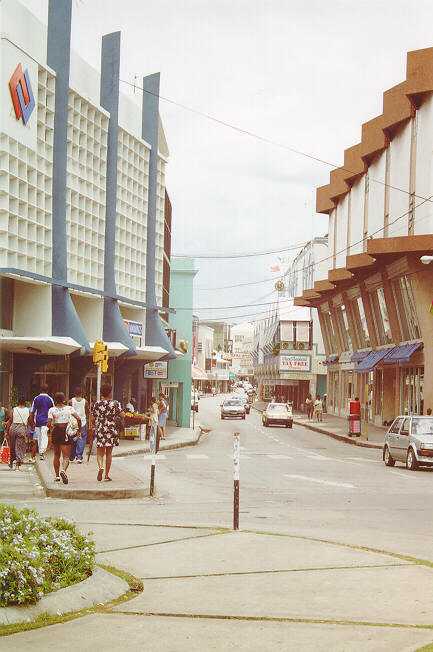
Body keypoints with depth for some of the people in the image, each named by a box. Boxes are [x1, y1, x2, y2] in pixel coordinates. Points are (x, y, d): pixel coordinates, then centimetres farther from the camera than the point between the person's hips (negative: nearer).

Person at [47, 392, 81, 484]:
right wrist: (79, 429, 1)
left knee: (56, 455, 19)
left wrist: (51, 428, 10)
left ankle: (57, 475, 22)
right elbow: (78, 419, -12)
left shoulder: (52, 410, -4)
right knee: (66, 457, -3)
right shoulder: (69, 408, -3)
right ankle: (63, 470, -32)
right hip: (66, 433, -1)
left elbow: (48, 424, -12)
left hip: (55, 433, 2)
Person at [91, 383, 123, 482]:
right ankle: (106, 475, 11)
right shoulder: (115, 403, -4)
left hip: (100, 430, 0)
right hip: (111, 430, 0)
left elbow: (93, 419, 0)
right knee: (109, 453, 9)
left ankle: (100, 467, -24)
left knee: (100, 452, 7)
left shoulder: (97, 404, -1)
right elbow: (122, 415, -9)